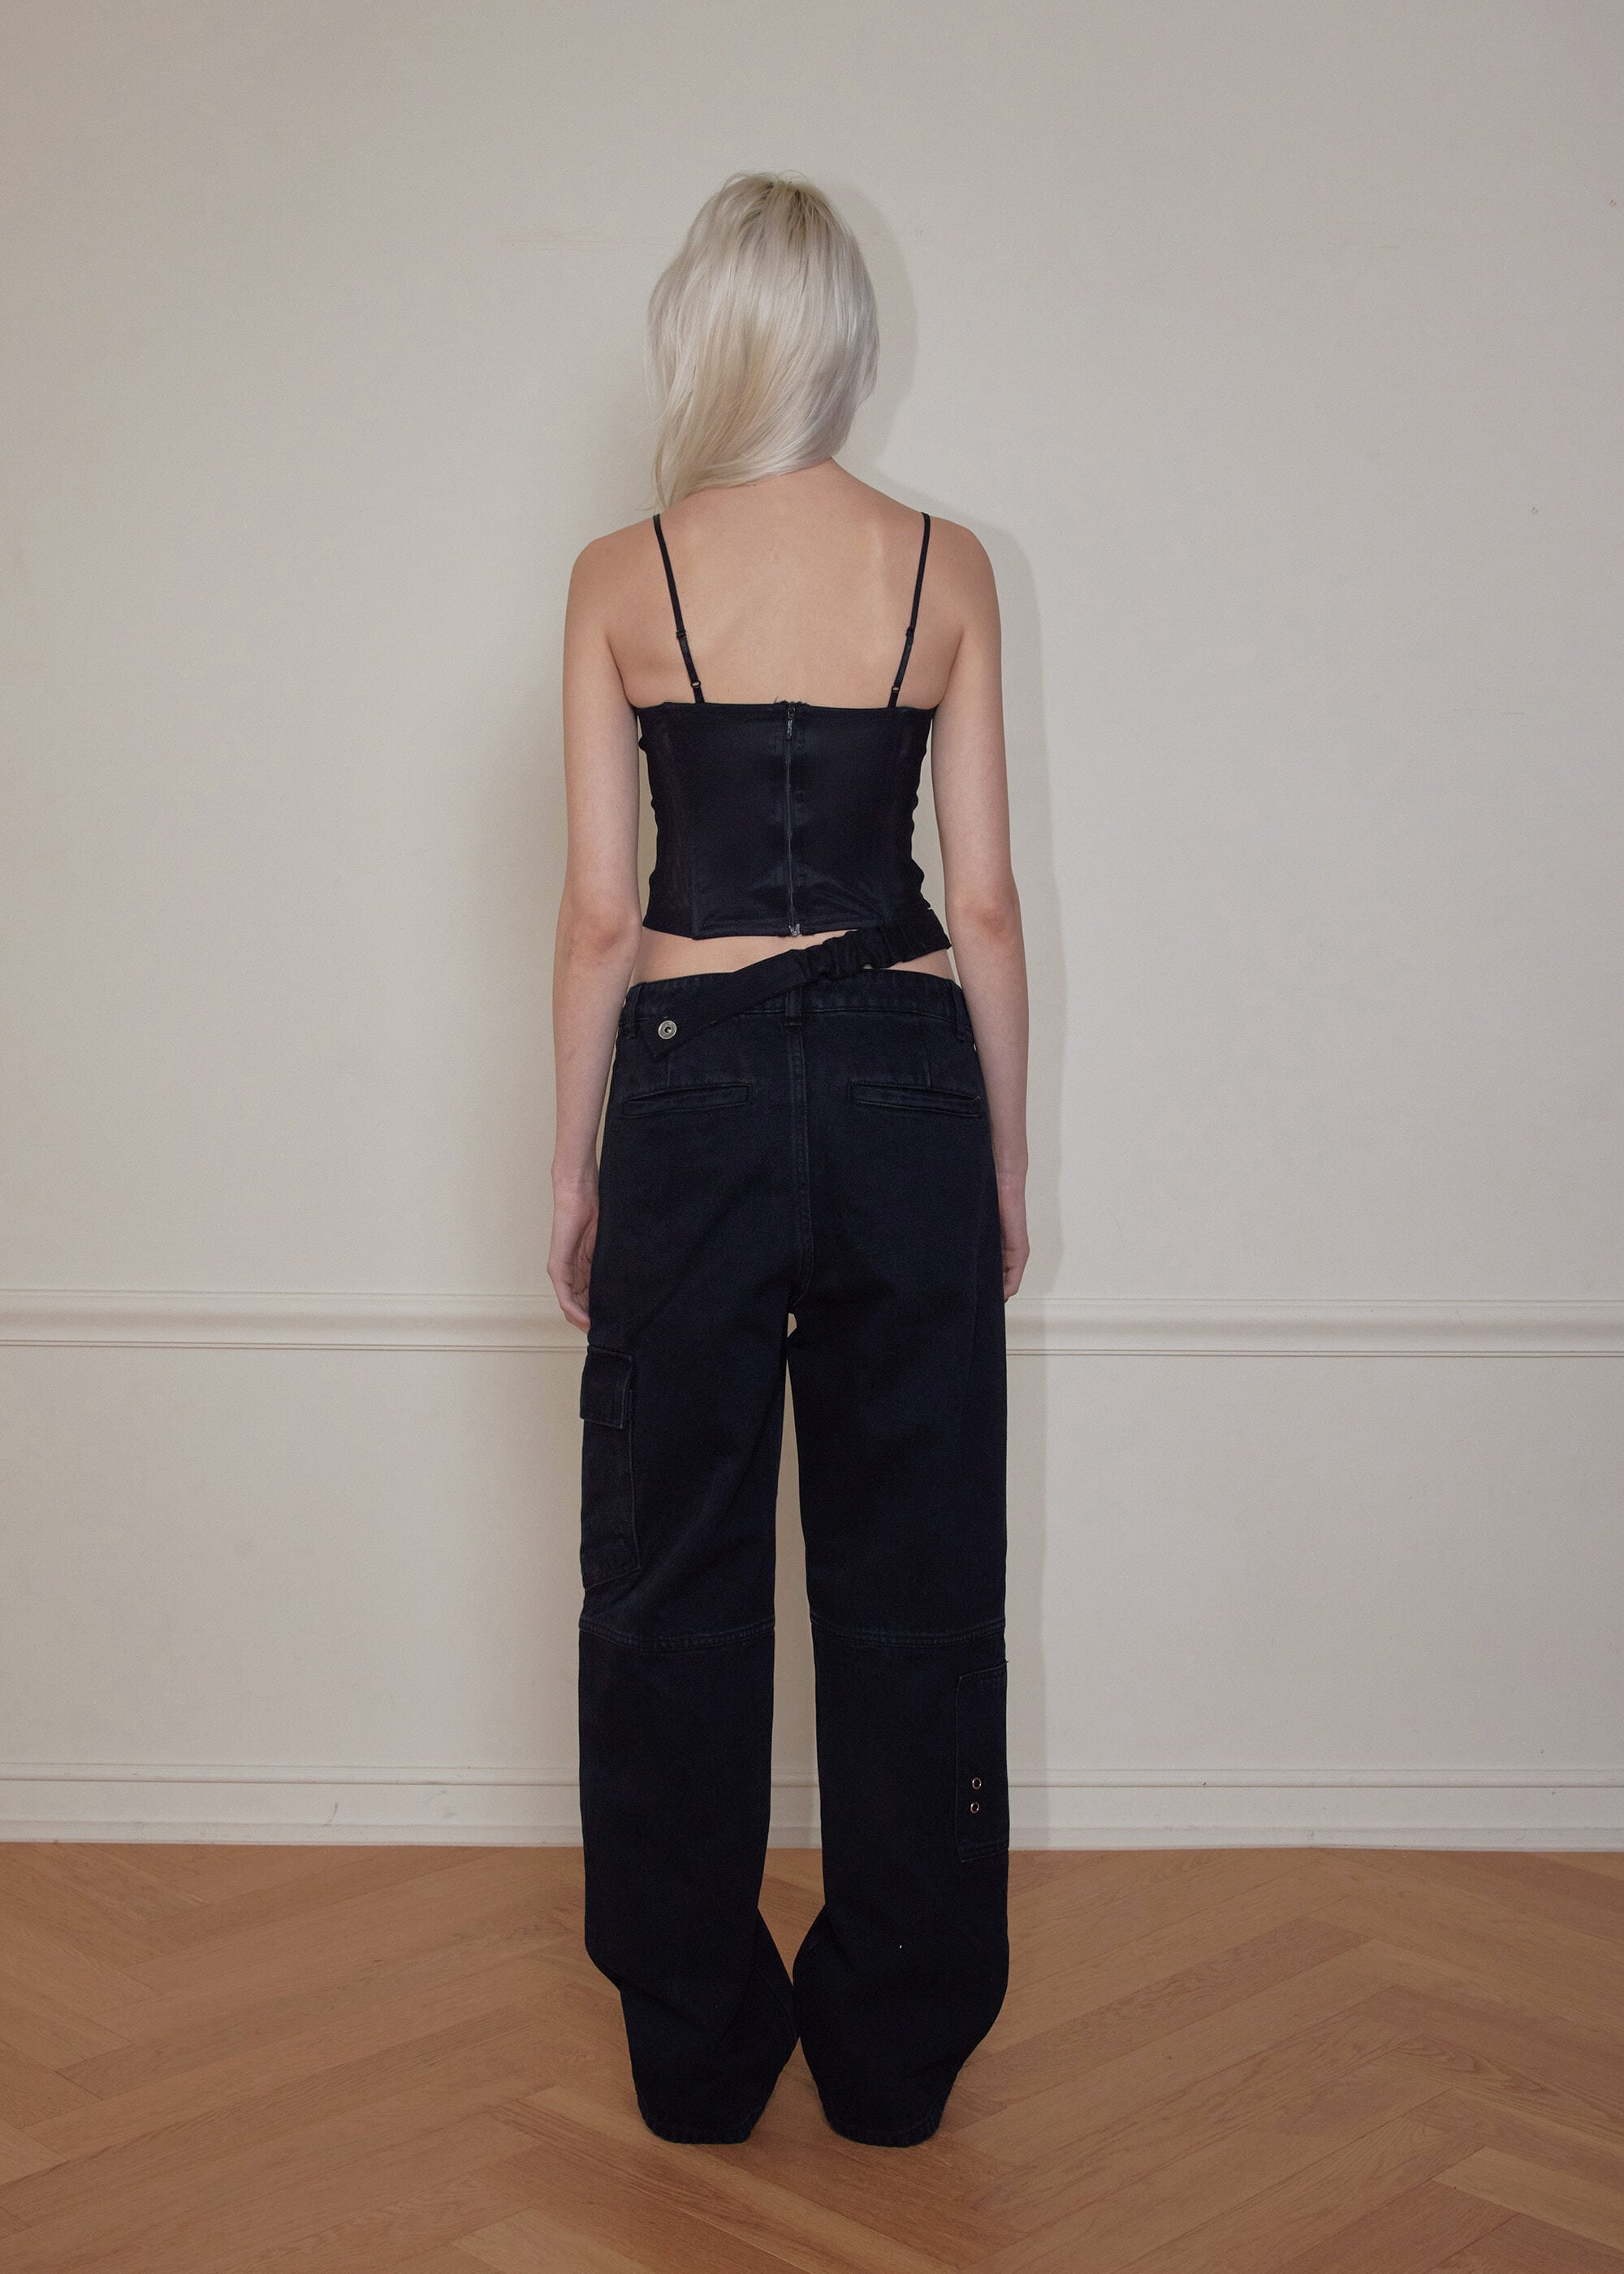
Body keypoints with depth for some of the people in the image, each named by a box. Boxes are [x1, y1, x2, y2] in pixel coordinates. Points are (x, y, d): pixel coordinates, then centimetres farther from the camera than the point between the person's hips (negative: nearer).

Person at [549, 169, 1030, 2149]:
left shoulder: (620, 578, -2)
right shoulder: (944, 568, 0)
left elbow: (600, 914, -3)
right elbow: (985, 902, 0)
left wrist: (575, 1171, 7)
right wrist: (1006, 1163, 10)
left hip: (695, 1092, -1)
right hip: (907, 1085, 1)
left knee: (674, 1584, 10)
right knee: (914, 1587, 11)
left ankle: (698, 2056, 21)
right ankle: (897, 2053, 22)